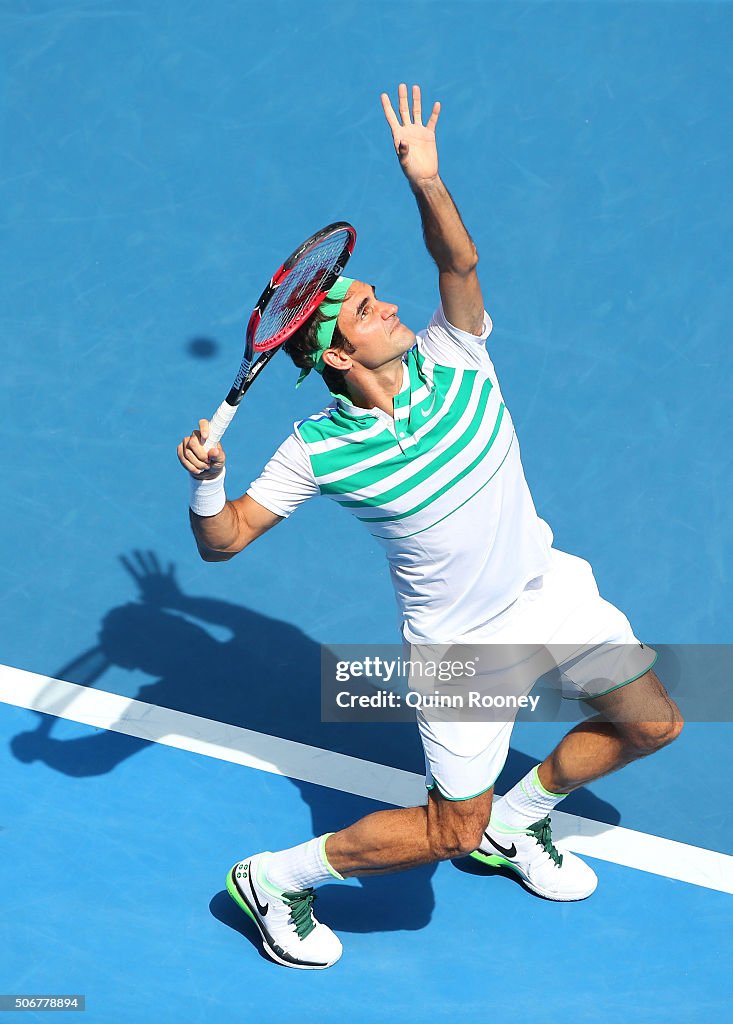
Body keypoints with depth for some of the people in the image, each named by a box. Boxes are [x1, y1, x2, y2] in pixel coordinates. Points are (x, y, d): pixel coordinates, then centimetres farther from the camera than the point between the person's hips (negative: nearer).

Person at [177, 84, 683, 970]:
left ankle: (515, 821, 37)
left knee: (651, 724, 15)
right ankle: (275, 878, 15)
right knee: (451, 831, -3)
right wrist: (205, 486, -38)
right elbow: (223, 541, -18)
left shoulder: (453, 358, -12)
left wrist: (426, 182, -42)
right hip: (461, 643, -5)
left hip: (547, 589, 5)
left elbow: (460, 263, -27)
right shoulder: (317, 449, -20)